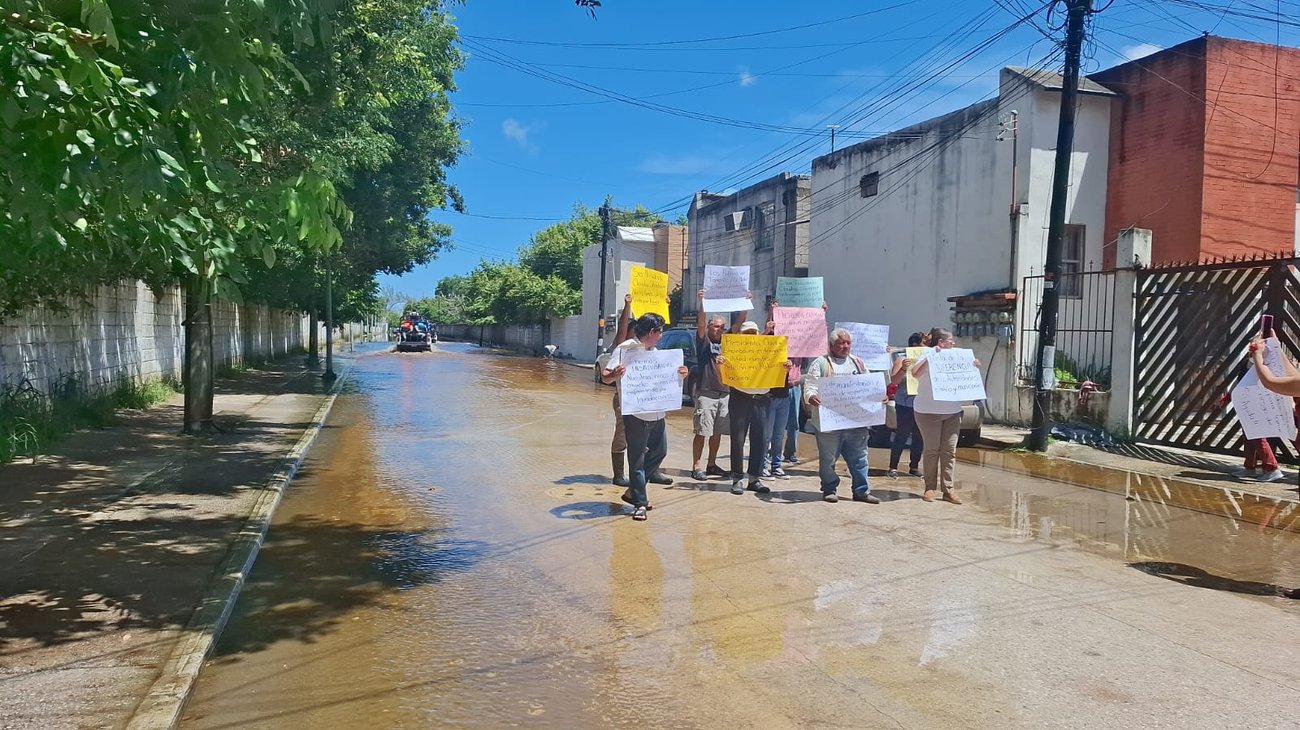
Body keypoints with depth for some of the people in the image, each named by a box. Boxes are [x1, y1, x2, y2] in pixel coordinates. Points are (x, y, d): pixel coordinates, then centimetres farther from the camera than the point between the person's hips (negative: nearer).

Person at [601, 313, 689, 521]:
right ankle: (640, 503, 8)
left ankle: (634, 491, 28)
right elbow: (605, 377, -13)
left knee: (659, 451, 15)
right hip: (636, 414, -8)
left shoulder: (655, 352, 15)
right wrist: (615, 375, -37)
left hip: (657, 413, 8)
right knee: (637, 459, 0)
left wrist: (680, 374, 0)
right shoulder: (625, 349, -9)